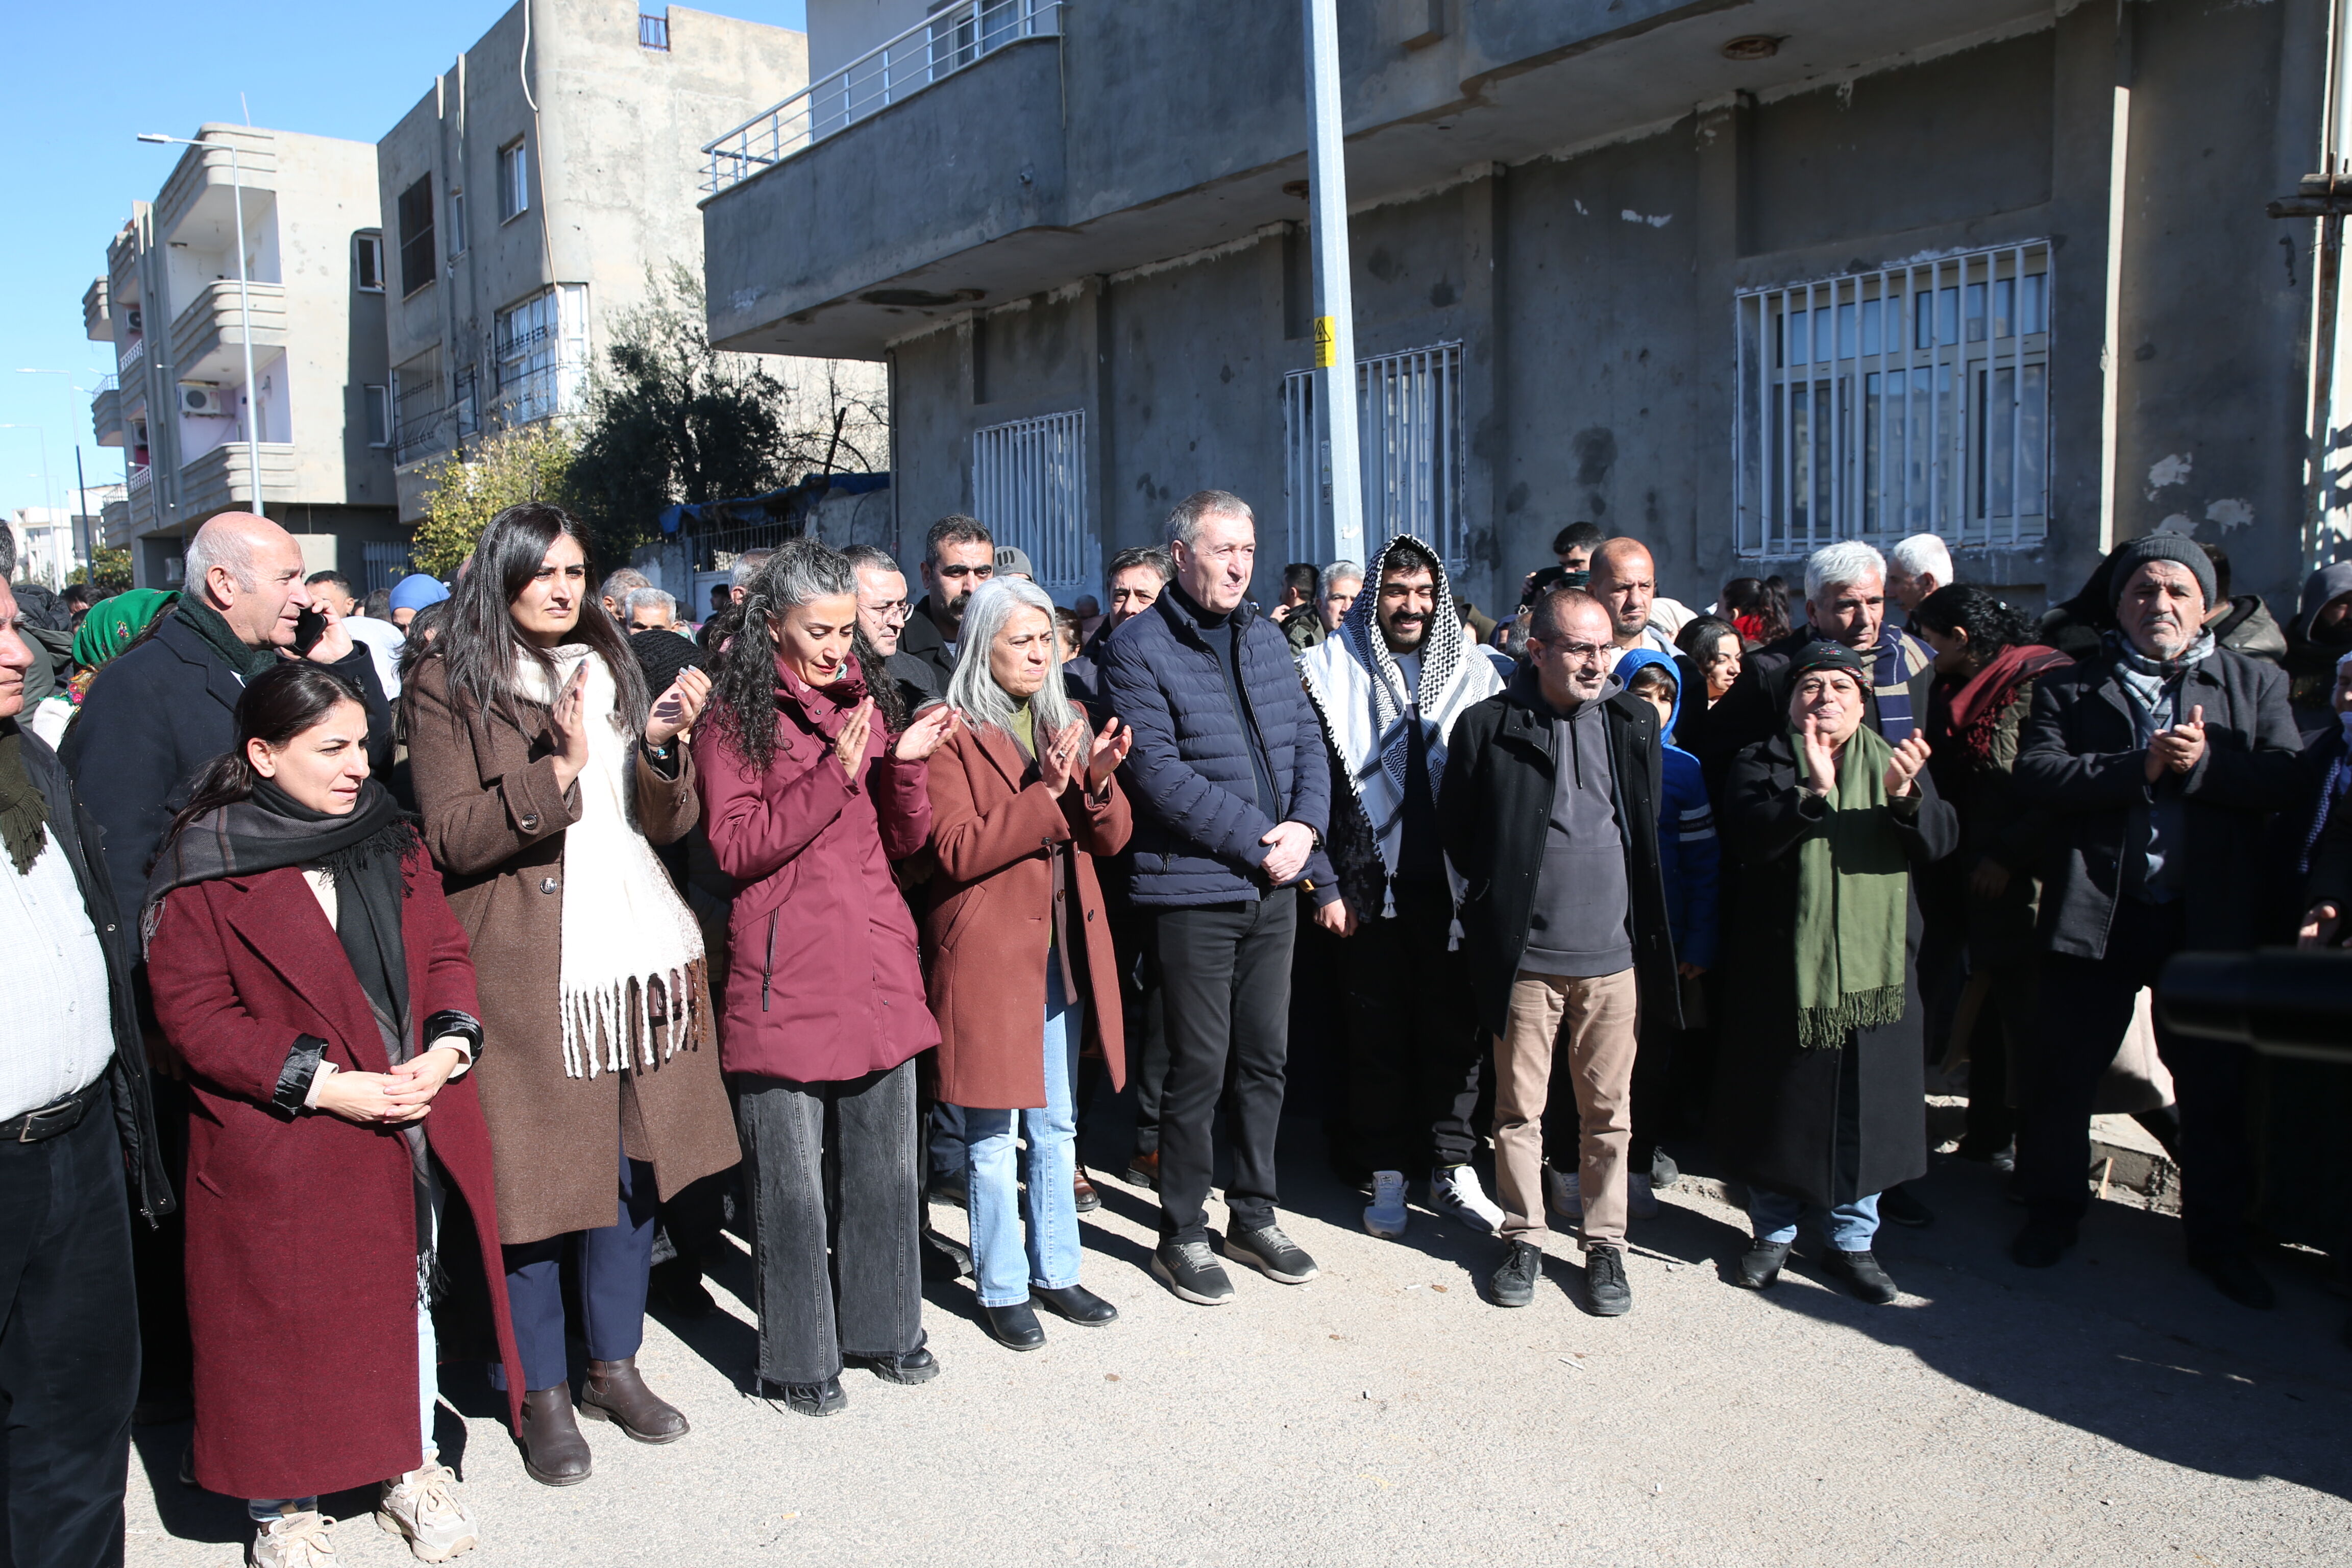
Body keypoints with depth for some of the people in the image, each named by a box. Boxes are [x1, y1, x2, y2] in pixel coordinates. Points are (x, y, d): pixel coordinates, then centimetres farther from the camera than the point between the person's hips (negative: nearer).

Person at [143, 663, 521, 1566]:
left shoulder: (390, 839, 7)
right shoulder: (203, 869, -10)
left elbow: (444, 954, 7)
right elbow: (195, 1015, -12)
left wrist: (448, 1045, -12)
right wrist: (322, 1083, -20)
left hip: (416, 1126, 5)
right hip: (281, 1151, -5)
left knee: (410, 1297, 17)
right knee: (286, 1320, 7)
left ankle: (411, 1472, 36)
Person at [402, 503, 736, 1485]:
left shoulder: (609, 669, 14)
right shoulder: (448, 685, -1)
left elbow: (667, 825, 9)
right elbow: (452, 840, -9)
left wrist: (660, 747, -11)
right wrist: (559, 768, -20)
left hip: (636, 953, 5)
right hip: (526, 970, -5)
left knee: (631, 1165, 11)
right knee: (537, 1178, 2)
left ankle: (614, 1367, 27)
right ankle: (543, 1393, 19)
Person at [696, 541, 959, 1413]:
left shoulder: (866, 701, 13)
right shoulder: (735, 719, -1)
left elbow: (904, 843, 12)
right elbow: (735, 847, -11)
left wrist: (904, 768, -7)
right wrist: (833, 775, -18)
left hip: (878, 964, 5)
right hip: (786, 973, -5)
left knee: (884, 1165, 13)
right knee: (792, 1179, 3)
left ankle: (882, 1329, 30)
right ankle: (799, 1358, 18)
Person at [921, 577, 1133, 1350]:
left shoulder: (1067, 722, 11)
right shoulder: (952, 734, -8)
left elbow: (1111, 838, 8)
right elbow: (957, 849, -17)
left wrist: (1099, 783, -12)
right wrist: (1045, 794, -24)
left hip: (1064, 950, 6)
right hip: (987, 954, -6)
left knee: (1057, 1125, 16)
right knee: (992, 1135, 3)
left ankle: (1055, 1272, 29)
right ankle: (1001, 1287, 18)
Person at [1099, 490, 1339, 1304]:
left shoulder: (1266, 639, 12)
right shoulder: (1138, 649, -9)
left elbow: (1305, 742, 11)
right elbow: (1160, 776, -17)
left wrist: (1306, 826, -8)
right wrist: (1259, 839, -16)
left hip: (1274, 888, 6)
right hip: (1193, 891, -6)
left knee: (1266, 1056, 14)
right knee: (1199, 1066, 1)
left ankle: (1254, 1216, 30)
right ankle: (1182, 1235, 18)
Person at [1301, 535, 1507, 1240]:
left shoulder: (1475, 671, 6)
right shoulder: (1333, 672, 1)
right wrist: (1328, 881, -9)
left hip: (1454, 884, 2)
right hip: (1373, 884, -1)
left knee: (1456, 1028, 7)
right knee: (1378, 1032, 7)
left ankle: (1454, 1170, 20)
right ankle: (1386, 1175, 18)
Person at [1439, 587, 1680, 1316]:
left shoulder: (1634, 721, 5)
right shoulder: (1489, 725, -5)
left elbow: (1654, 827, 16)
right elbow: (1456, 828, 4)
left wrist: (1645, 919, 12)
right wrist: (1502, 895, 4)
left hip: (1614, 955, 2)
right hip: (1526, 955, -2)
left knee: (1608, 1111, 10)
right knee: (1519, 1109, 8)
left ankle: (1605, 1245, 24)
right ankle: (1524, 1238, 24)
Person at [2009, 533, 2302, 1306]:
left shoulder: (2257, 684, 9)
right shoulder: (2069, 688, 5)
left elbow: (2289, 779, -5)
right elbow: (2036, 774, -10)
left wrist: (2205, 765, -18)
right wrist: (2141, 767, -18)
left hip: (2209, 918, 1)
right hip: (2094, 916, -1)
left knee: (2215, 1083, 10)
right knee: (2063, 1074, 7)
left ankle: (2217, 1237, 27)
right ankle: (2052, 1213, 26)